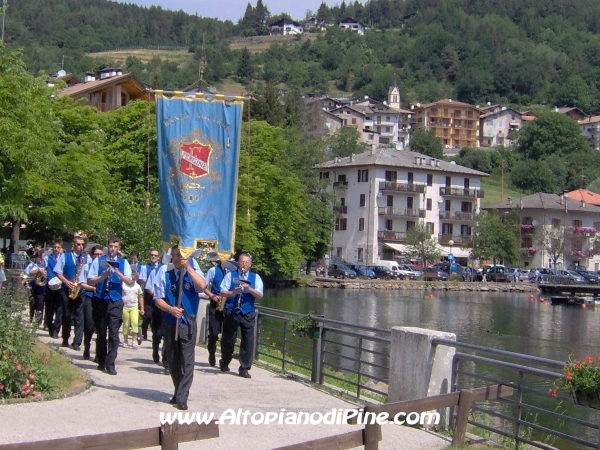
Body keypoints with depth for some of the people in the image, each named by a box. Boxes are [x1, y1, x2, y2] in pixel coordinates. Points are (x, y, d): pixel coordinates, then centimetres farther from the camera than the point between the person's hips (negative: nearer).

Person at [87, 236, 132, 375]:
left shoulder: (123, 262, 7)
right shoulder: (98, 261, 6)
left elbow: (129, 282, -4)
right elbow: (90, 281, 1)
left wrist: (117, 273, -20)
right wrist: (102, 277, -17)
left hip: (116, 301, -1)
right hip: (101, 301, 1)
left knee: (114, 334, -6)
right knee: (101, 333, 9)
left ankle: (110, 364, -6)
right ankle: (101, 362, 21)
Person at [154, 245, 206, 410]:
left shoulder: (193, 272, 1)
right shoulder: (165, 274, 5)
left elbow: (202, 286, -21)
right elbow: (158, 299, 3)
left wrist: (188, 267, -21)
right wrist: (170, 309, -15)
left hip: (188, 323, -3)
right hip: (169, 323, 3)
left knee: (187, 361, -7)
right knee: (173, 361, 12)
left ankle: (182, 398, -6)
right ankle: (179, 392, 26)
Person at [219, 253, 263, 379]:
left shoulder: (255, 277, 8)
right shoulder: (230, 275, 5)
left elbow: (260, 295, -3)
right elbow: (222, 293, -2)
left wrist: (249, 288, -21)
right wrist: (233, 292, -21)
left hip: (248, 313, 1)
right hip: (231, 312, -1)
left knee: (248, 341, -3)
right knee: (228, 340, 9)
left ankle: (244, 369, 5)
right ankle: (224, 363, 31)